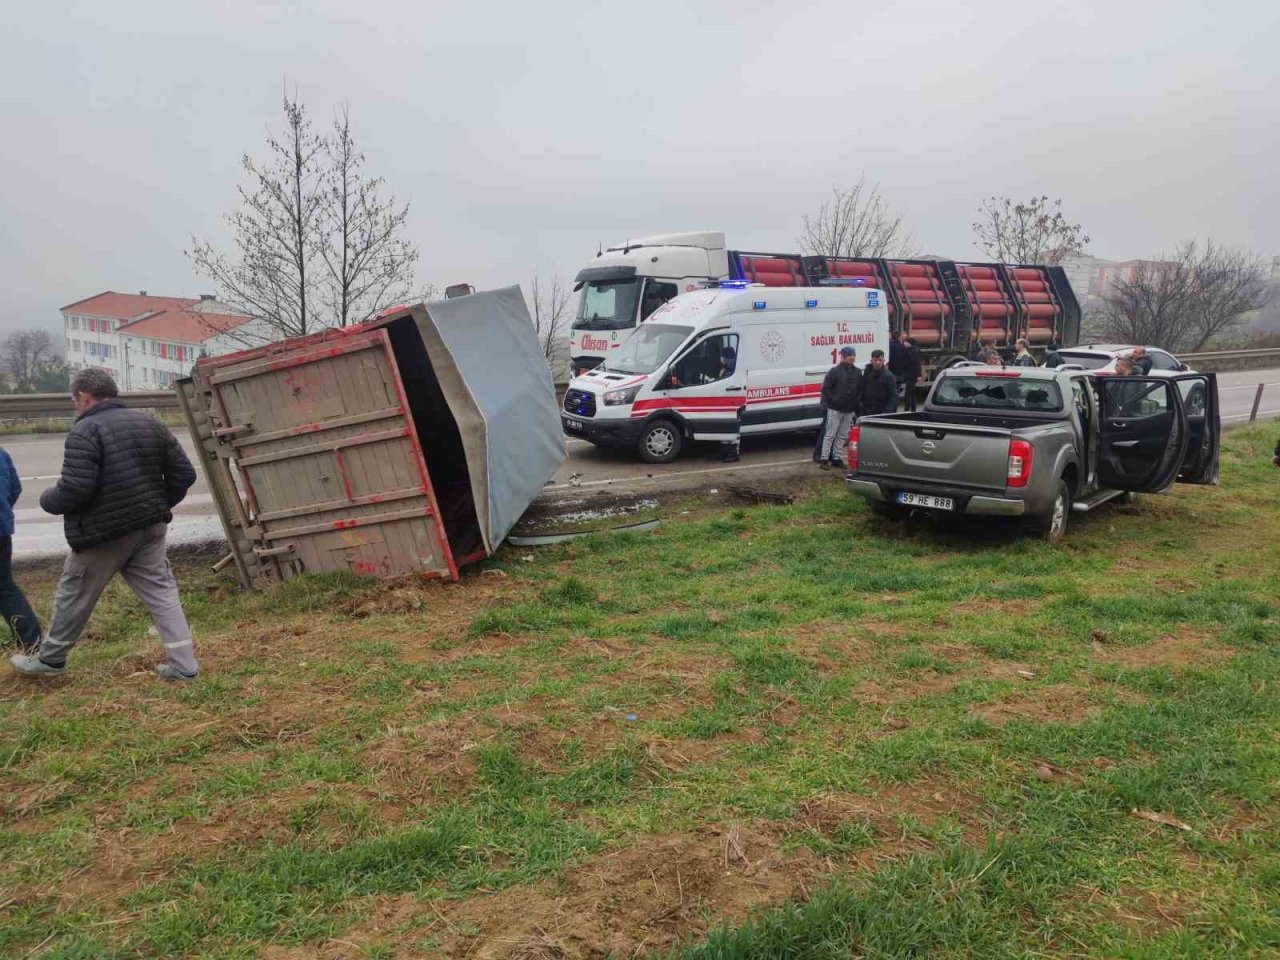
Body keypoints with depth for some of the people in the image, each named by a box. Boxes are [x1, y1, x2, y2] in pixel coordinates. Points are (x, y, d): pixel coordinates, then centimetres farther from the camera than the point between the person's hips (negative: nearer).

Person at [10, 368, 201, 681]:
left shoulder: (86, 431, -15)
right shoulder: (150, 423, 8)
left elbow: (73, 490, -22)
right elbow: (184, 473, 8)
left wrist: (47, 499, 0)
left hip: (103, 533, -6)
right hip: (149, 527, 6)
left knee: (74, 595, 13)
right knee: (161, 591, 7)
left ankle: (49, 659, 31)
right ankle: (183, 664, 2)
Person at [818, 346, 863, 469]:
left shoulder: (857, 372, 8)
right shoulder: (835, 371, -8)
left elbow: (860, 390, 14)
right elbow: (825, 388, -9)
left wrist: (856, 402, 4)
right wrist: (832, 401, -12)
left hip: (849, 410, 5)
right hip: (835, 409, -5)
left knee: (842, 435, 10)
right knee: (830, 434, -3)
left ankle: (836, 458, 19)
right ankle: (824, 459, 1)